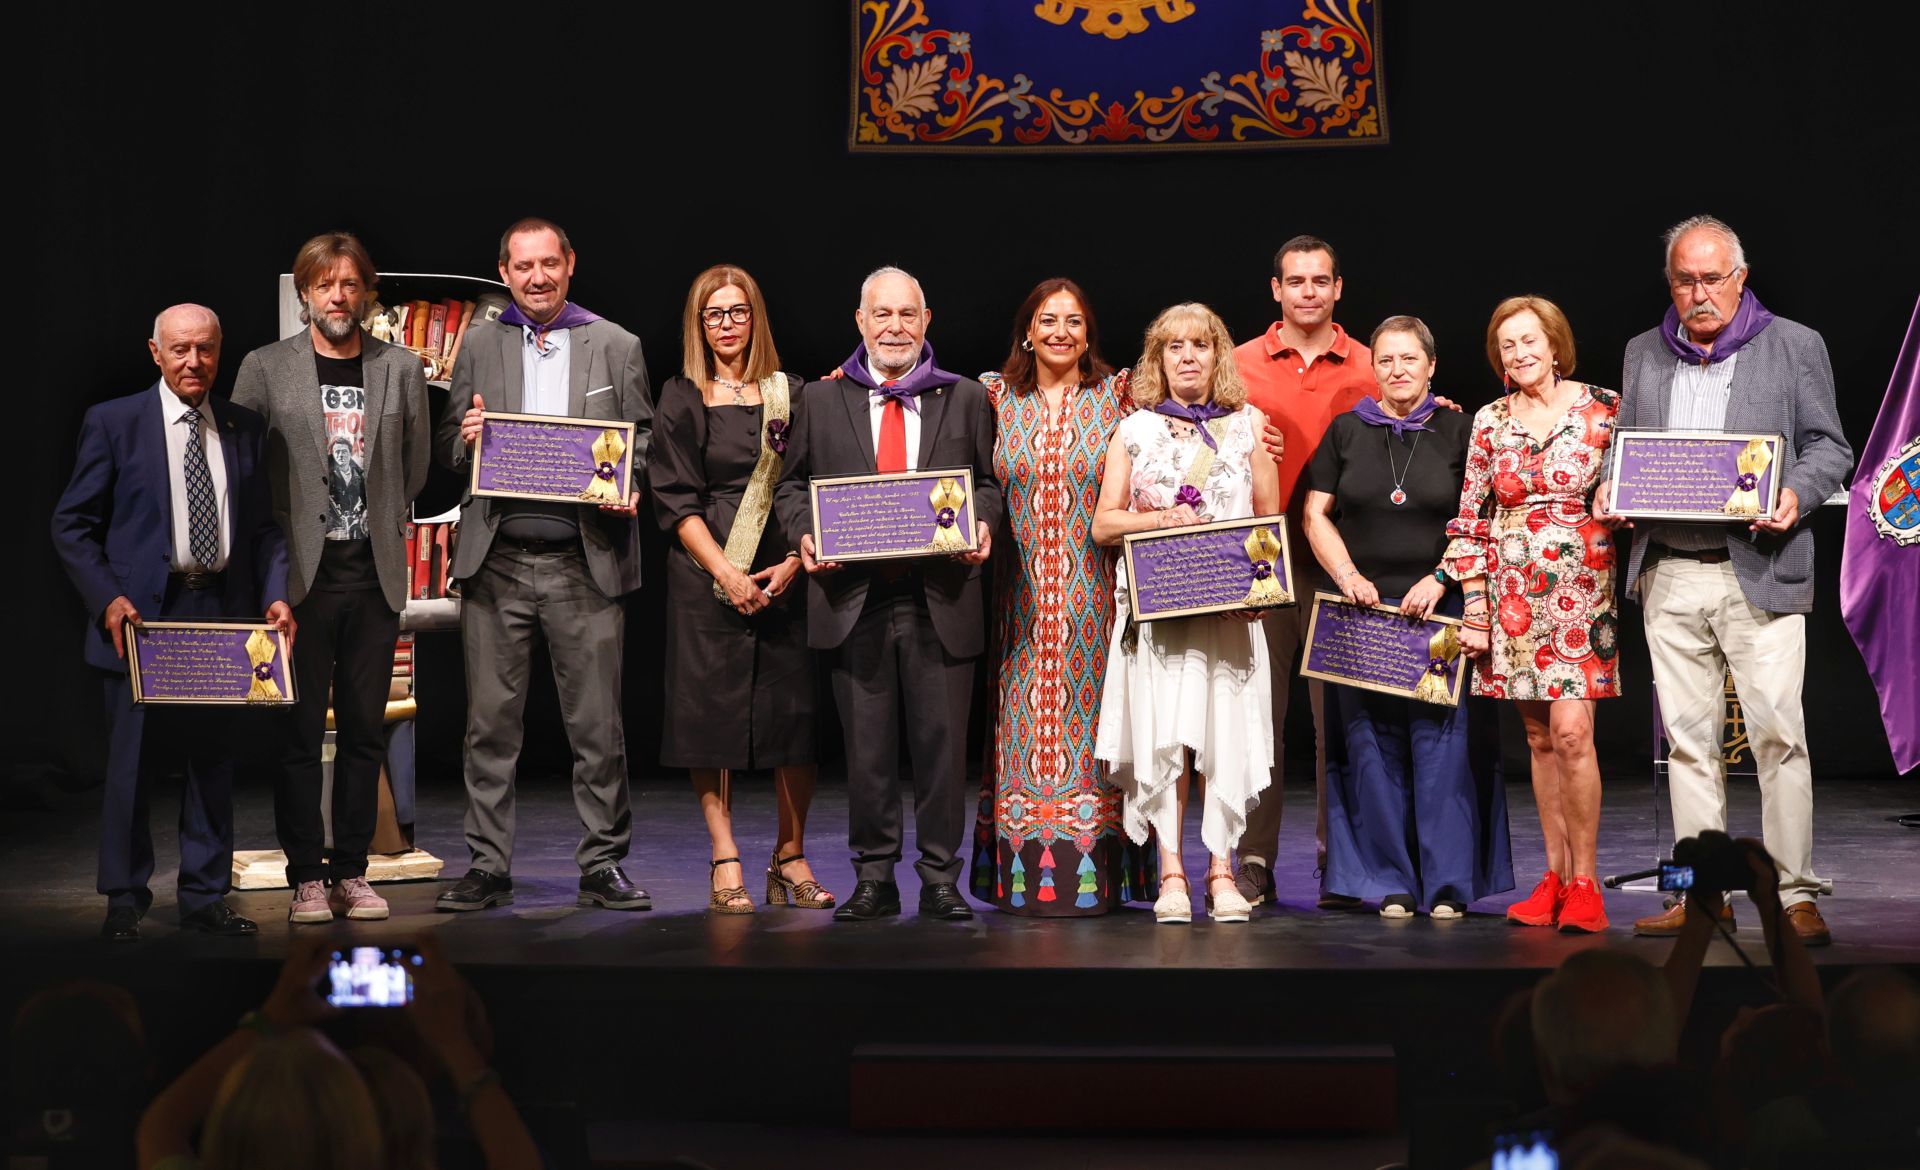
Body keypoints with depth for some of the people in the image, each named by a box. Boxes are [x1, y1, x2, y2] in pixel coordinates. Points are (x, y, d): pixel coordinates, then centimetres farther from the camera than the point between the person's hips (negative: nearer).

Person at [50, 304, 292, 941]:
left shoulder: (245, 429, 10)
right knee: (134, 761, 1)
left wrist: (276, 596, -3)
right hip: (143, 614, -3)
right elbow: (72, 524, 0)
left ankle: (206, 897, 18)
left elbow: (263, 527, 13)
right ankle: (125, 899, 13)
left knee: (213, 759, 8)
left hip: (221, 615, 3)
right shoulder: (112, 423, 0)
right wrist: (108, 600, -12)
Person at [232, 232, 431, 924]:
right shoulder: (265, 369, 3)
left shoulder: (401, 369, 9)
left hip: (374, 572, 2)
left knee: (364, 730, 5)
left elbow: (419, 463, 16)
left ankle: (351, 872, 13)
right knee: (298, 730, -2)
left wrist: (390, 522, 9)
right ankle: (306, 877, 5)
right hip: (300, 573, -2)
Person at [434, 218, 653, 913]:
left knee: (598, 724, 1)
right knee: (490, 723, 4)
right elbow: (448, 451, 13)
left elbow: (643, 440, 9)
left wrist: (627, 489, -10)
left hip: (585, 562, -1)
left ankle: (602, 867, 10)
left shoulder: (616, 346, 8)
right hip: (496, 562, 1)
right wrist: (466, 438, -9)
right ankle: (489, 868, 11)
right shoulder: (478, 345, 12)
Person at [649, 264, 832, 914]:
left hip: (783, 575, 1)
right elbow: (676, 499, 0)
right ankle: (725, 865, 0)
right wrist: (726, 574, -11)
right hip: (706, 576, -1)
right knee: (711, 713, -4)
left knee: (795, 710, -2)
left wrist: (792, 564, -8)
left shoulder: (790, 395, 10)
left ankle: (791, 858, 7)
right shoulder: (682, 400, 6)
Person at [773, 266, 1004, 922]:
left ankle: (941, 879, 11)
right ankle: (873, 879, 14)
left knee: (942, 742, 1)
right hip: (854, 600, 0)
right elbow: (793, 483, 14)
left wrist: (983, 525, -8)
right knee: (867, 747, 5)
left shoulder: (966, 399, 11)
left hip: (941, 599, 0)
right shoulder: (820, 401, 11)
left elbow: (988, 484, 12)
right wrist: (804, 535, -5)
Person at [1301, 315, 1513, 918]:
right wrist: (1349, 577, -4)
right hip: (1364, 607, 2)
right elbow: (1316, 514, 9)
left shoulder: (1458, 432, 6)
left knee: (1441, 741, -6)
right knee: (1373, 746, 1)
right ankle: (1390, 883, 8)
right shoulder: (1347, 431, 11)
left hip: (1441, 609, -2)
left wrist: (1439, 579, -10)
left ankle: (1448, 884, 1)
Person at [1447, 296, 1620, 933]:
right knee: (1539, 737, 6)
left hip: (1581, 591, -3)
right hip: (1513, 593, 3)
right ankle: (1555, 875, 14)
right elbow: (1470, 520, 8)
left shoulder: (1604, 408, 0)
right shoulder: (1490, 421, 7)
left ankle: (1584, 881, -4)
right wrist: (1475, 606, 3)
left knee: (1571, 732, -13)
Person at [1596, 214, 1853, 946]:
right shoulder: (1643, 354, 16)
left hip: (1758, 572, -4)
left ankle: (1796, 896, -3)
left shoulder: (1795, 346, 6)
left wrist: (1797, 495, -15)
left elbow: (1829, 446, 4)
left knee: (1778, 734, -8)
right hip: (1669, 576, 4)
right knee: (1688, 738, 5)